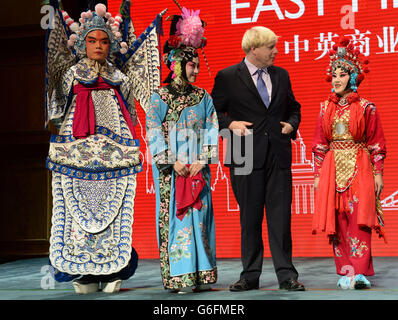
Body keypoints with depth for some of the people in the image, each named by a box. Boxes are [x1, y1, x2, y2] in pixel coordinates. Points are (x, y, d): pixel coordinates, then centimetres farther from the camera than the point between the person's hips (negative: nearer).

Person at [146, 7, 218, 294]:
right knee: (174, 216, -4)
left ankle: (201, 274, 7)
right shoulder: (160, 98, 2)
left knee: (199, 215, 2)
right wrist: (173, 162, -11)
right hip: (171, 168, -3)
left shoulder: (203, 97, 12)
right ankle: (179, 277, 0)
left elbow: (211, 129, 7)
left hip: (198, 167, 3)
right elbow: (154, 133, -3)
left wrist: (203, 159, -6)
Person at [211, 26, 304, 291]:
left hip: (279, 156, 3)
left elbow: (294, 108, 25)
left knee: (281, 216, 1)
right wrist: (230, 124, -12)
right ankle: (250, 276, 14)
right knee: (249, 218, 4)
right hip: (247, 157, -3)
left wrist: (292, 124, 6)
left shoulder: (281, 75, 14)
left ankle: (286, 275, 8)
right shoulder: (227, 78, 1)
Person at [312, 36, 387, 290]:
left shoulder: (366, 108, 0)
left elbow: (377, 143, 1)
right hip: (333, 170, 3)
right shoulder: (326, 109, 10)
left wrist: (378, 174, -3)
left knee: (359, 220, -10)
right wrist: (318, 175, 6)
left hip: (359, 169, -3)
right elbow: (319, 144, 11)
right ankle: (346, 272, 7)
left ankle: (360, 272, -11)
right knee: (338, 223, 2)